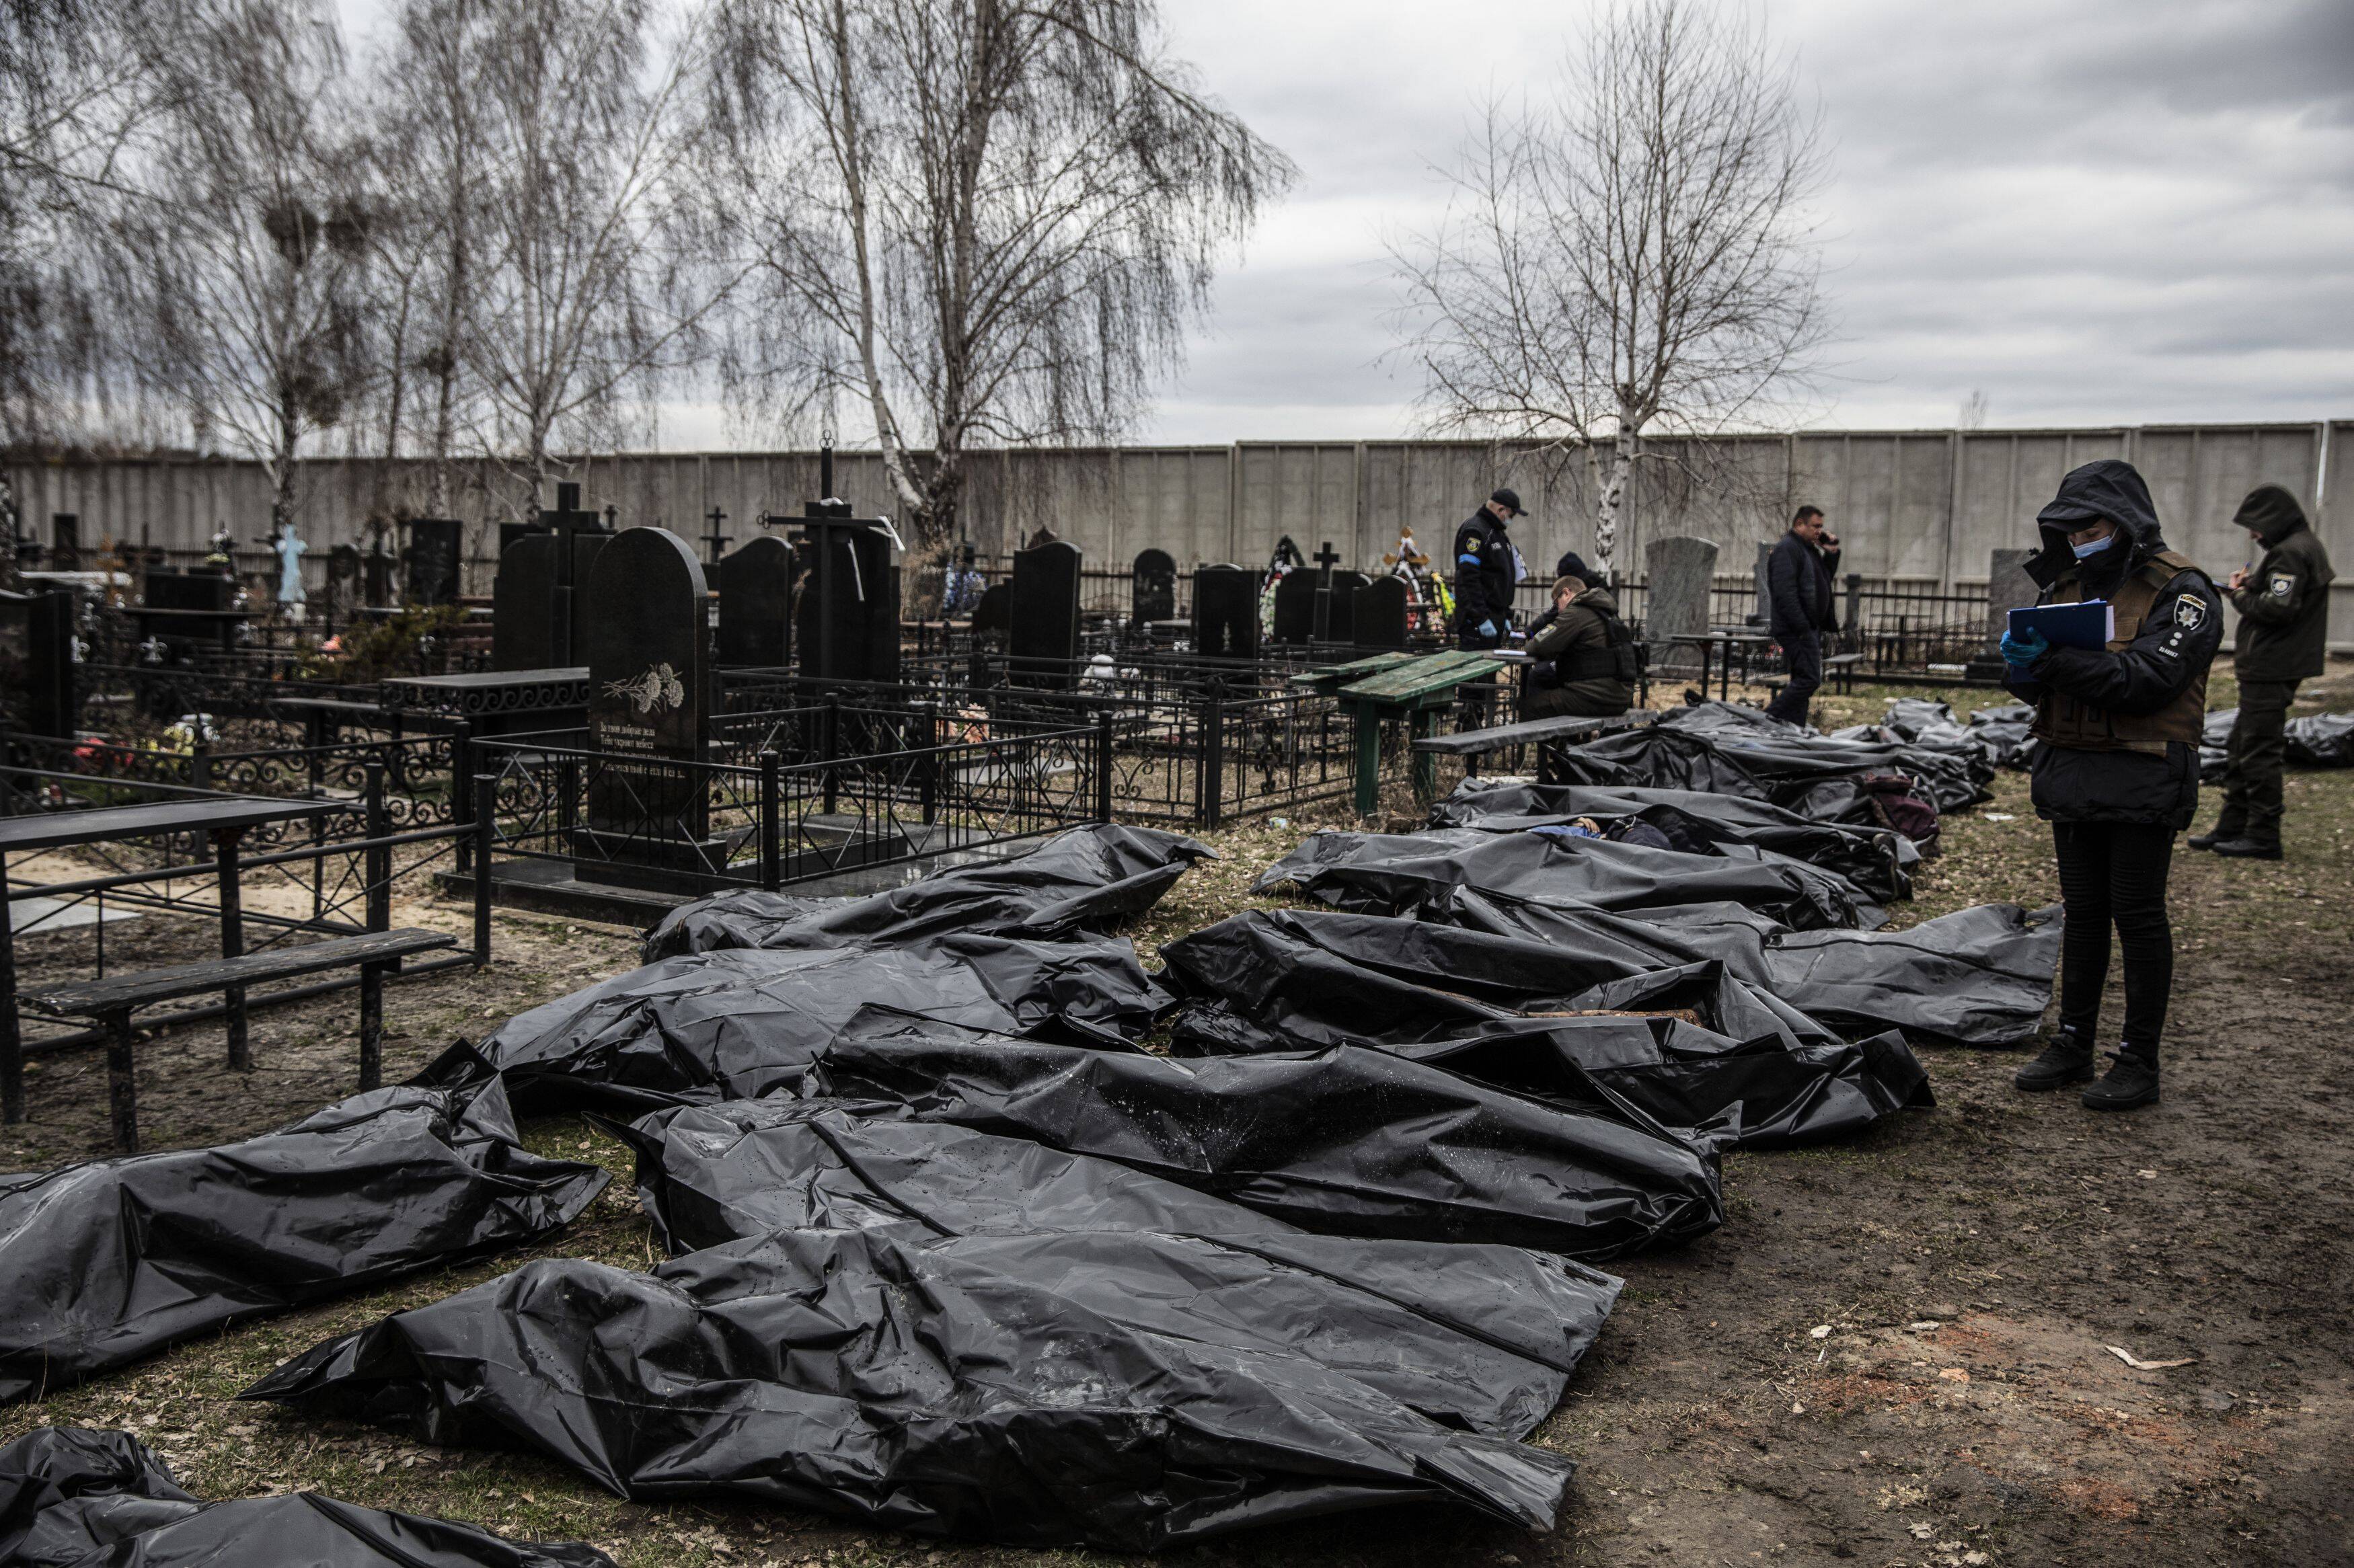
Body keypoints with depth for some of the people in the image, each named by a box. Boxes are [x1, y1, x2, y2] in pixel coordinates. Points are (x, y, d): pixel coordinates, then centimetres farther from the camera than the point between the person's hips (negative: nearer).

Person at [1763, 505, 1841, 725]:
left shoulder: (1809, 549, 19)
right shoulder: (1787, 549, -12)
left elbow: (1825, 578, 31)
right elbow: (1785, 593, -20)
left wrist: (1831, 553, 14)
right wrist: (1803, 628, -23)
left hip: (1810, 628, 10)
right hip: (1797, 630, -10)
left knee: (1802, 681, 9)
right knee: (1809, 679, -16)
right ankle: (1769, 720, -15)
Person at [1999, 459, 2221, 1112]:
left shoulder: (2181, 590, -9)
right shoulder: (2069, 583, 12)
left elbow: (2150, 679, -22)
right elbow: (2033, 684, 10)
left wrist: (2059, 660, -27)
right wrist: (2024, 659, -14)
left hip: (2141, 781, -6)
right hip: (2071, 771, 6)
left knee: (2138, 916, -1)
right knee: (2083, 911, 12)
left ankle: (2139, 1060, 8)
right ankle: (2074, 1044, 21)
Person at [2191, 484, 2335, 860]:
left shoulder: (2289, 553, -16)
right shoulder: (2307, 547, 17)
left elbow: (2277, 608, -24)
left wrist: (2240, 594, -8)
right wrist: (2251, 585, 4)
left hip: (2270, 671, -11)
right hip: (2272, 668, 11)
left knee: (2259, 752, -5)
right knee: (2241, 749, 15)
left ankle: (2264, 837, 0)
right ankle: (2232, 828, 21)